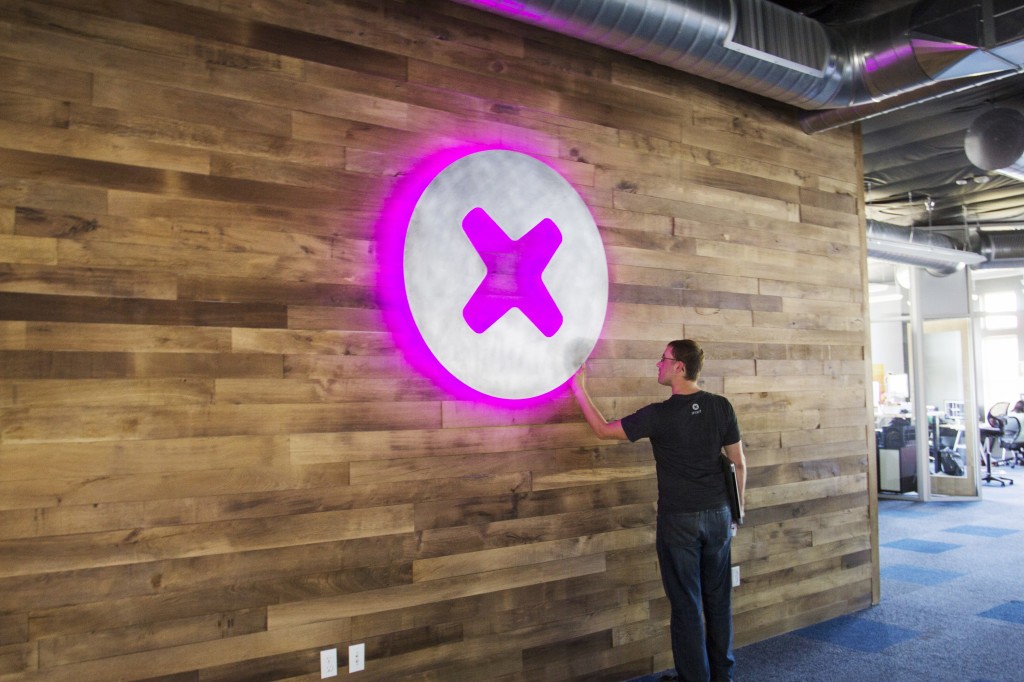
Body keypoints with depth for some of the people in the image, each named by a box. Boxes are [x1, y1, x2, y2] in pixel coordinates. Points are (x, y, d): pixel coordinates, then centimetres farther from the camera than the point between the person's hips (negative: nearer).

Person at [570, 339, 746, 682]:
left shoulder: (659, 415, -16)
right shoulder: (721, 407, -3)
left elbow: (603, 429, -6)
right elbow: (739, 464, 4)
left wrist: (580, 389, 4)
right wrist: (735, 510, 16)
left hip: (679, 520, -5)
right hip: (718, 515, 5)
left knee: (687, 604, 7)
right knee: (718, 599, 16)